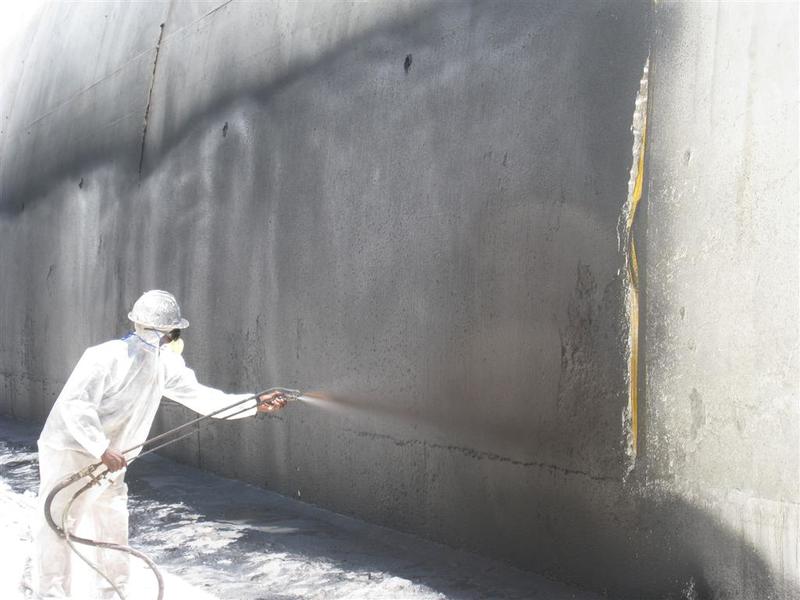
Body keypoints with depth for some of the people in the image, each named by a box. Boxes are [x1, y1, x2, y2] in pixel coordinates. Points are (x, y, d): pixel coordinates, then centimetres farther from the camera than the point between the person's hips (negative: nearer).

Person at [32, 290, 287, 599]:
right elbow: (74, 404, -27)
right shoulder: (107, 357, -24)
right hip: (69, 454, -8)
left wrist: (255, 404, -3)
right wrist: (102, 449, -33)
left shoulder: (165, 364, -2)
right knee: (57, 530, -4)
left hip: (110, 461, 8)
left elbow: (198, 395, 1)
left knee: (114, 529, 14)